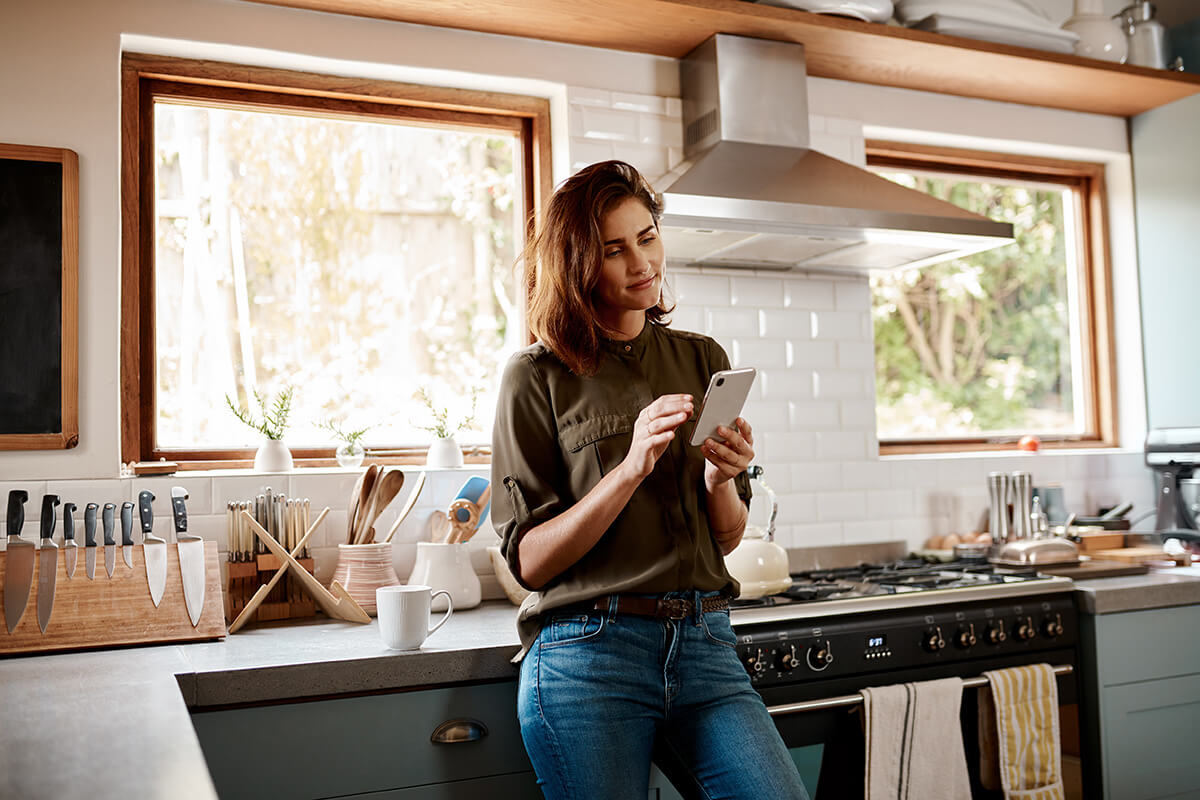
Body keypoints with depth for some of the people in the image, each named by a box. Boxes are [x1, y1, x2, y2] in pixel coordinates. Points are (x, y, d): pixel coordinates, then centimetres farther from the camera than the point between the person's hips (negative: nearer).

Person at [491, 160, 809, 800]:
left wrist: (720, 479, -10)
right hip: (588, 654, -3)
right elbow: (529, 561, -6)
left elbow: (729, 538, 12)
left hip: (705, 648, 3)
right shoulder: (536, 376, -1)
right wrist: (632, 466, -17)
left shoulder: (702, 359, 10)